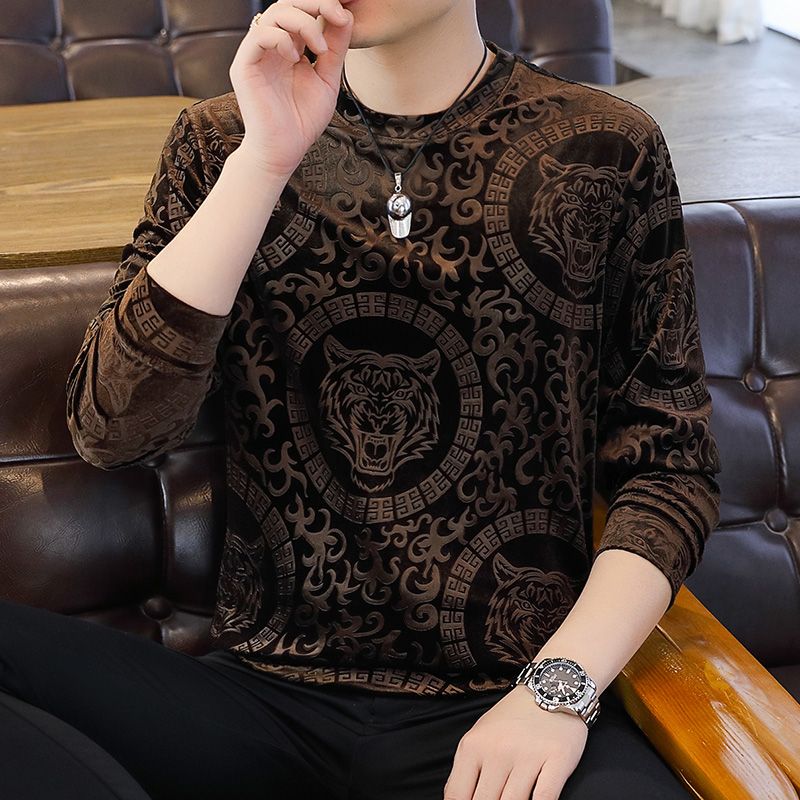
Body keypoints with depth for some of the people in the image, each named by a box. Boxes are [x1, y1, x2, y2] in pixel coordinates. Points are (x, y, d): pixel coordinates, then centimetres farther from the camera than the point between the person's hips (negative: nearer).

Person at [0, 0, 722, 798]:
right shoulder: (219, 140, 7)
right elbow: (112, 429, -4)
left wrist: (557, 687, -12)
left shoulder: (606, 150, 2)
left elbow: (670, 460, 3)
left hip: (498, 705, -2)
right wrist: (264, 162, -13)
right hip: (266, 694, 2)